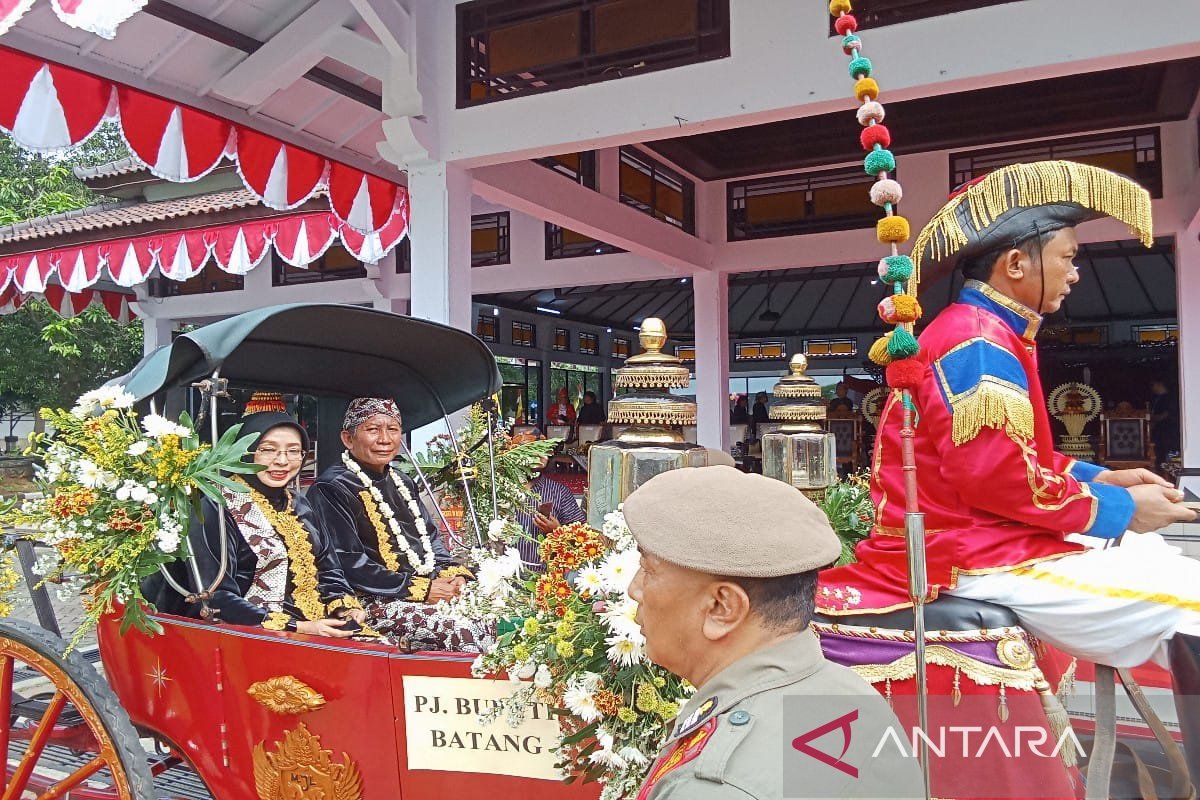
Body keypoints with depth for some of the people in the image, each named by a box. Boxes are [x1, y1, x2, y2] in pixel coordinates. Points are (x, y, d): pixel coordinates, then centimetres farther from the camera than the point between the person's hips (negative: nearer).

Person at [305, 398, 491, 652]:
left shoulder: (402, 482, 20)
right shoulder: (331, 489, -7)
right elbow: (347, 564, -15)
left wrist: (453, 573, 0)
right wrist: (420, 589, -17)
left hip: (431, 590, 8)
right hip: (374, 603, -8)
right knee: (468, 635, -28)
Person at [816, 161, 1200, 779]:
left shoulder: (985, 336, 17)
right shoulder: (979, 345, -18)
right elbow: (997, 477, -25)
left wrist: (1097, 478, 9)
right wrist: (1118, 509, -13)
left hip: (983, 535, 11)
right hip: (971, 555, -11)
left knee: (1150, 559, 18)